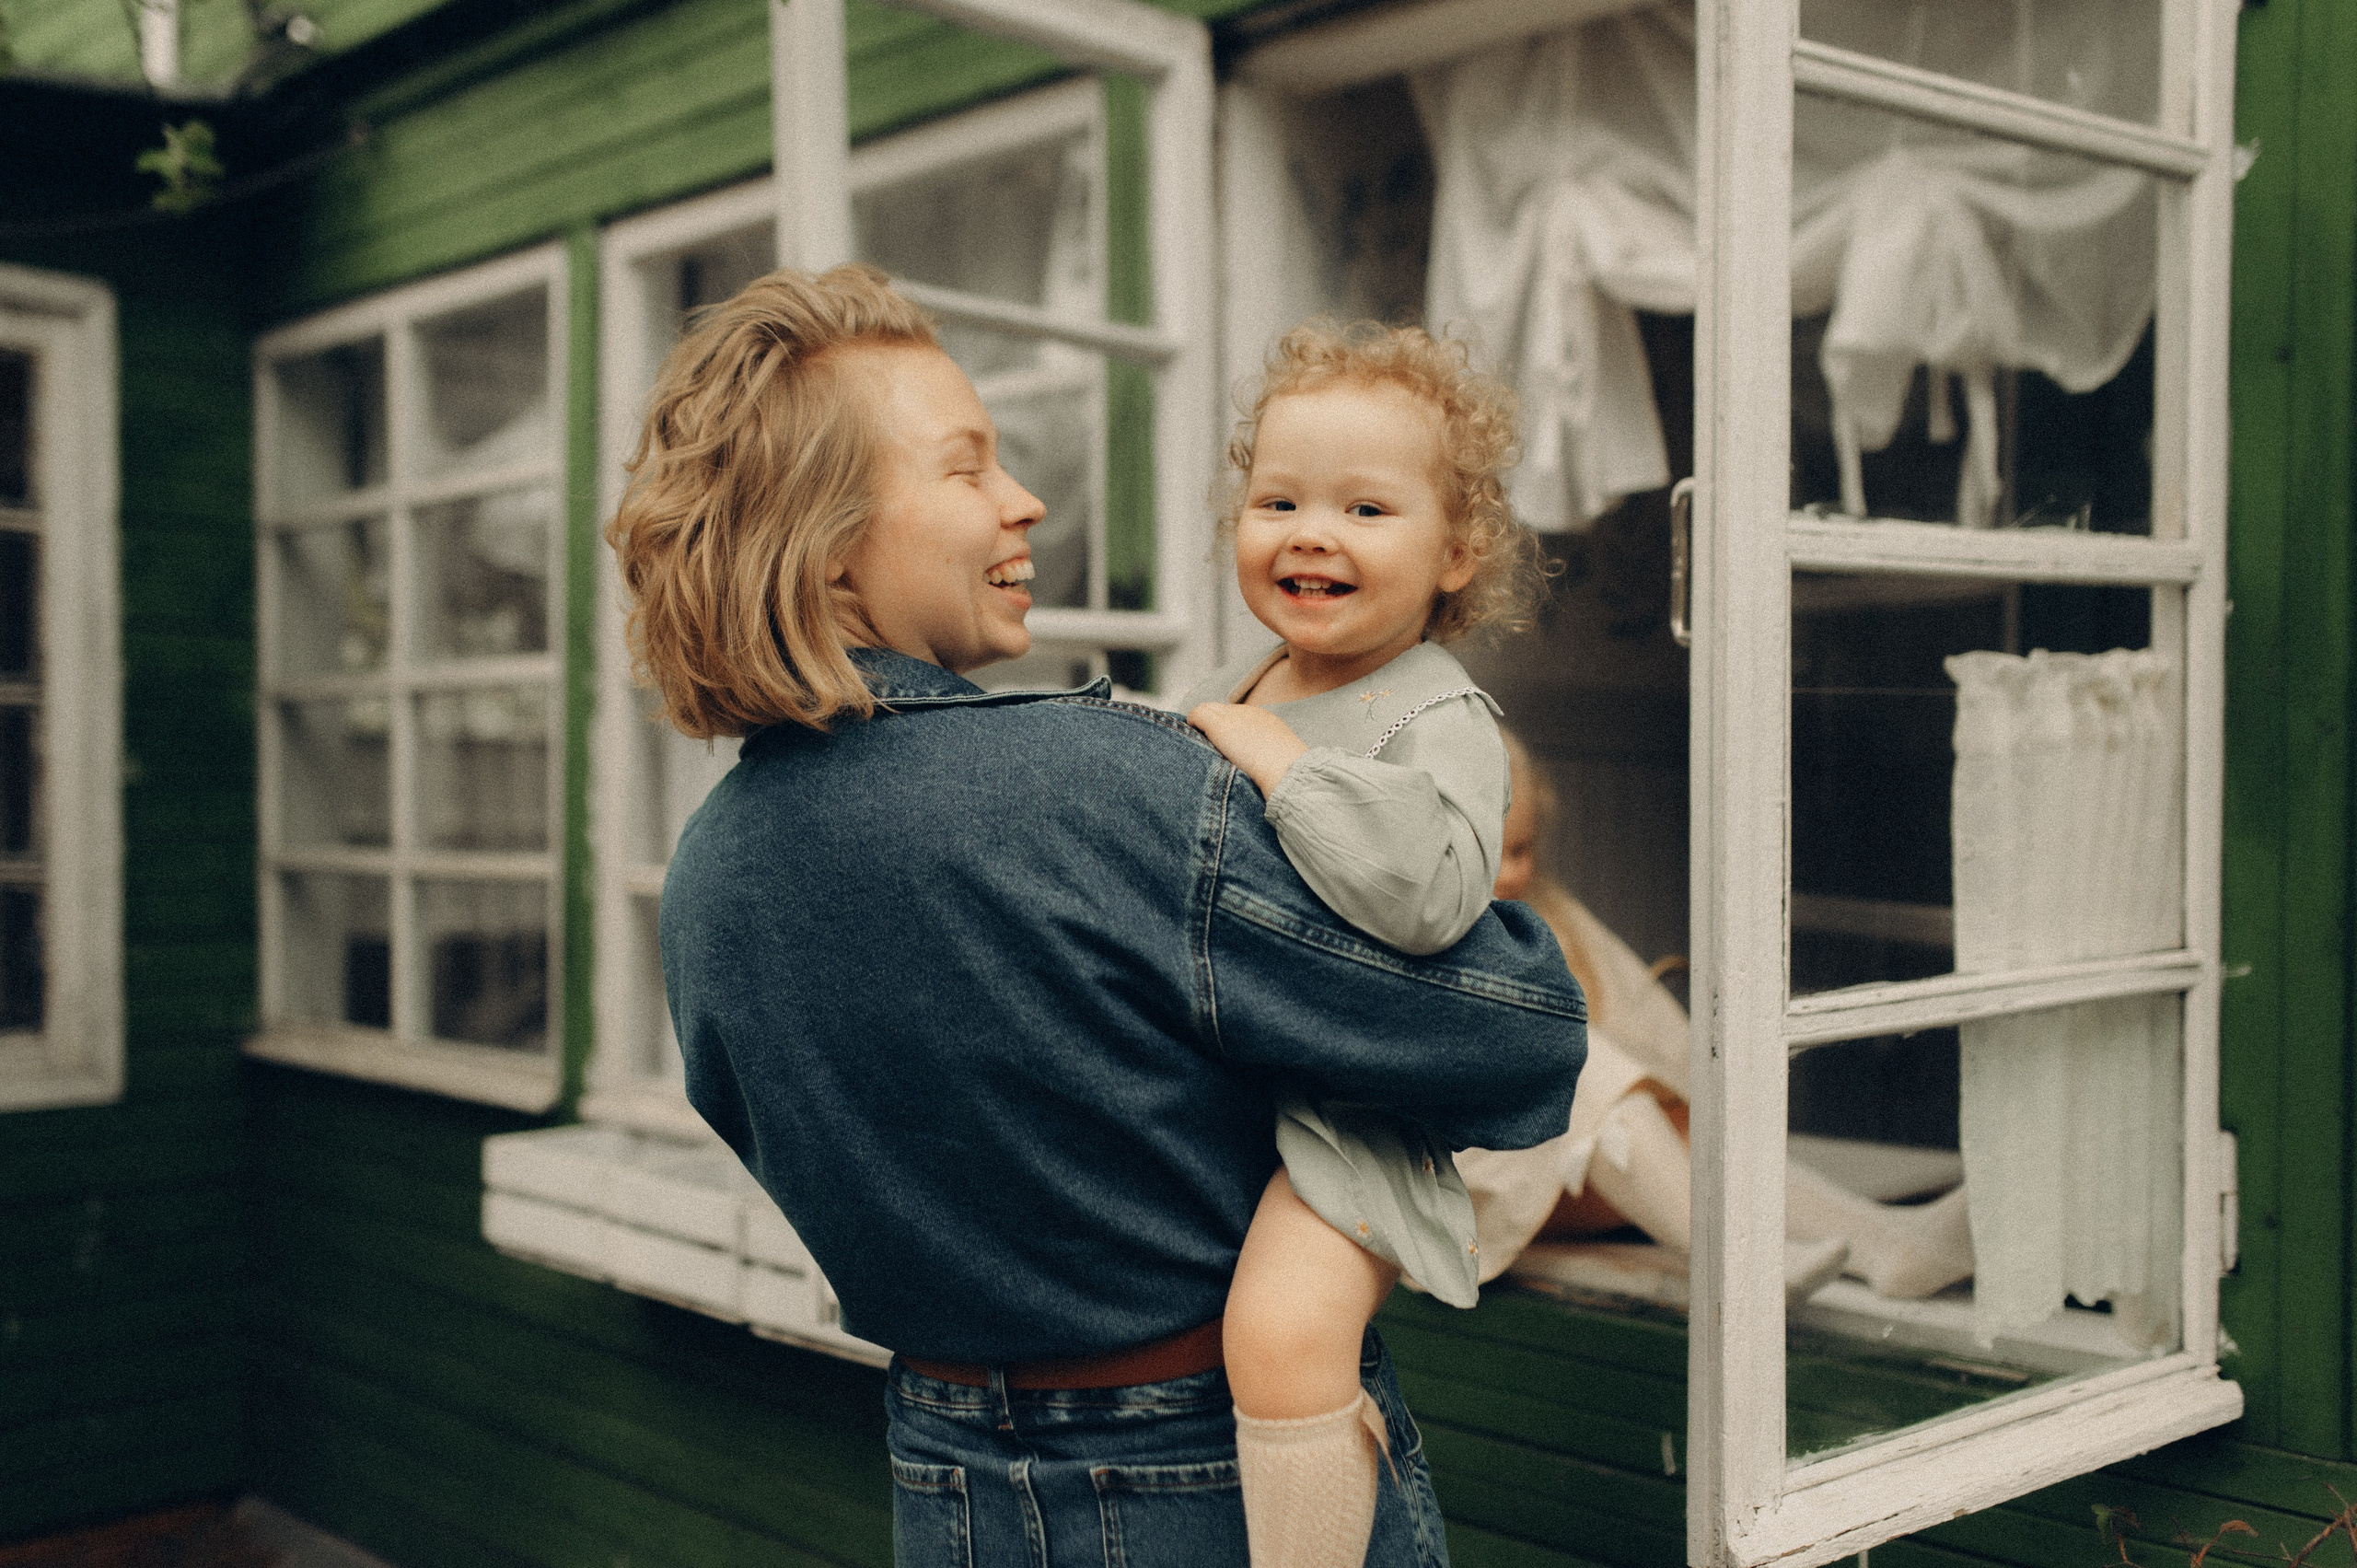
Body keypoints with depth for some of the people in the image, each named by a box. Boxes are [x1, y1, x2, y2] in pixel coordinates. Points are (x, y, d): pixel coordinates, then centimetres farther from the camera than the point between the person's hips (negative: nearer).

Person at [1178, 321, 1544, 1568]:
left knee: (1281, 1333, -29)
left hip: (1347, 1106, -8)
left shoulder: (1439, 718, -11)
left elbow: (1428, 888, -32)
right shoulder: (1221, 700, 10)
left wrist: (1278, 758, -24)